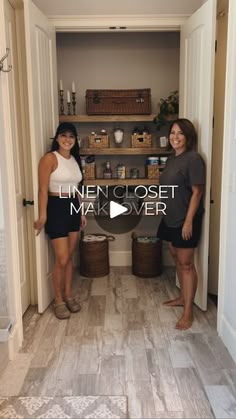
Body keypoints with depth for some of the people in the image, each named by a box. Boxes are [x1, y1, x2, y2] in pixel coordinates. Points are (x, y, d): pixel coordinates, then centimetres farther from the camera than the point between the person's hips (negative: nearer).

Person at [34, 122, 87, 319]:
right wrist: (42, 215, -21)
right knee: (61, 259, -5)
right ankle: (59, 300, 12)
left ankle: (68, 295, 26)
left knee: (69, 257, 13)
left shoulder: (75, 159, 12)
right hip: (56, 208, -7)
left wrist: (81, 212, 17)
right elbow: (43, 189, -15)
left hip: (73, 208, 7)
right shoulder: (50, 158, -10)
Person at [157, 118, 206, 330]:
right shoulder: (172, 158, 11)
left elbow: (197, 192, -18)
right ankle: (183, 297, 35)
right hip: (171, 219, 9)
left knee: (186, 264, -2)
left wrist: (189, 221, -21)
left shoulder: (193, 159, -15)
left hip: (185, 220, -9)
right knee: (177, 260, 18)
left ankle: (188, 311, 7)